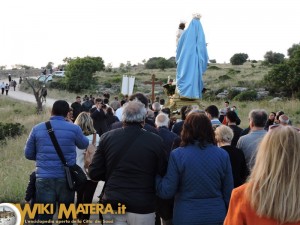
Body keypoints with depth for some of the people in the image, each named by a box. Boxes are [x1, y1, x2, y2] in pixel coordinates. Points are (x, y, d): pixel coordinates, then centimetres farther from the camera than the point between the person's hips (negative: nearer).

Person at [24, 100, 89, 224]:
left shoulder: (37, 129, 2)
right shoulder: (74, 129, -4)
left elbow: (28, 154, 8)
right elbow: (84, 145, 16)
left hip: (44, 178, 1)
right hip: (66, 179, 0)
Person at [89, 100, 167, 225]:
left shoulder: (107, 137, -4)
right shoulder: (155, 141, -10)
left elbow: (94, 173, -1)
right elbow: (163, 174, -3)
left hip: (112, 205, 2)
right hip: (142, 207, -2)